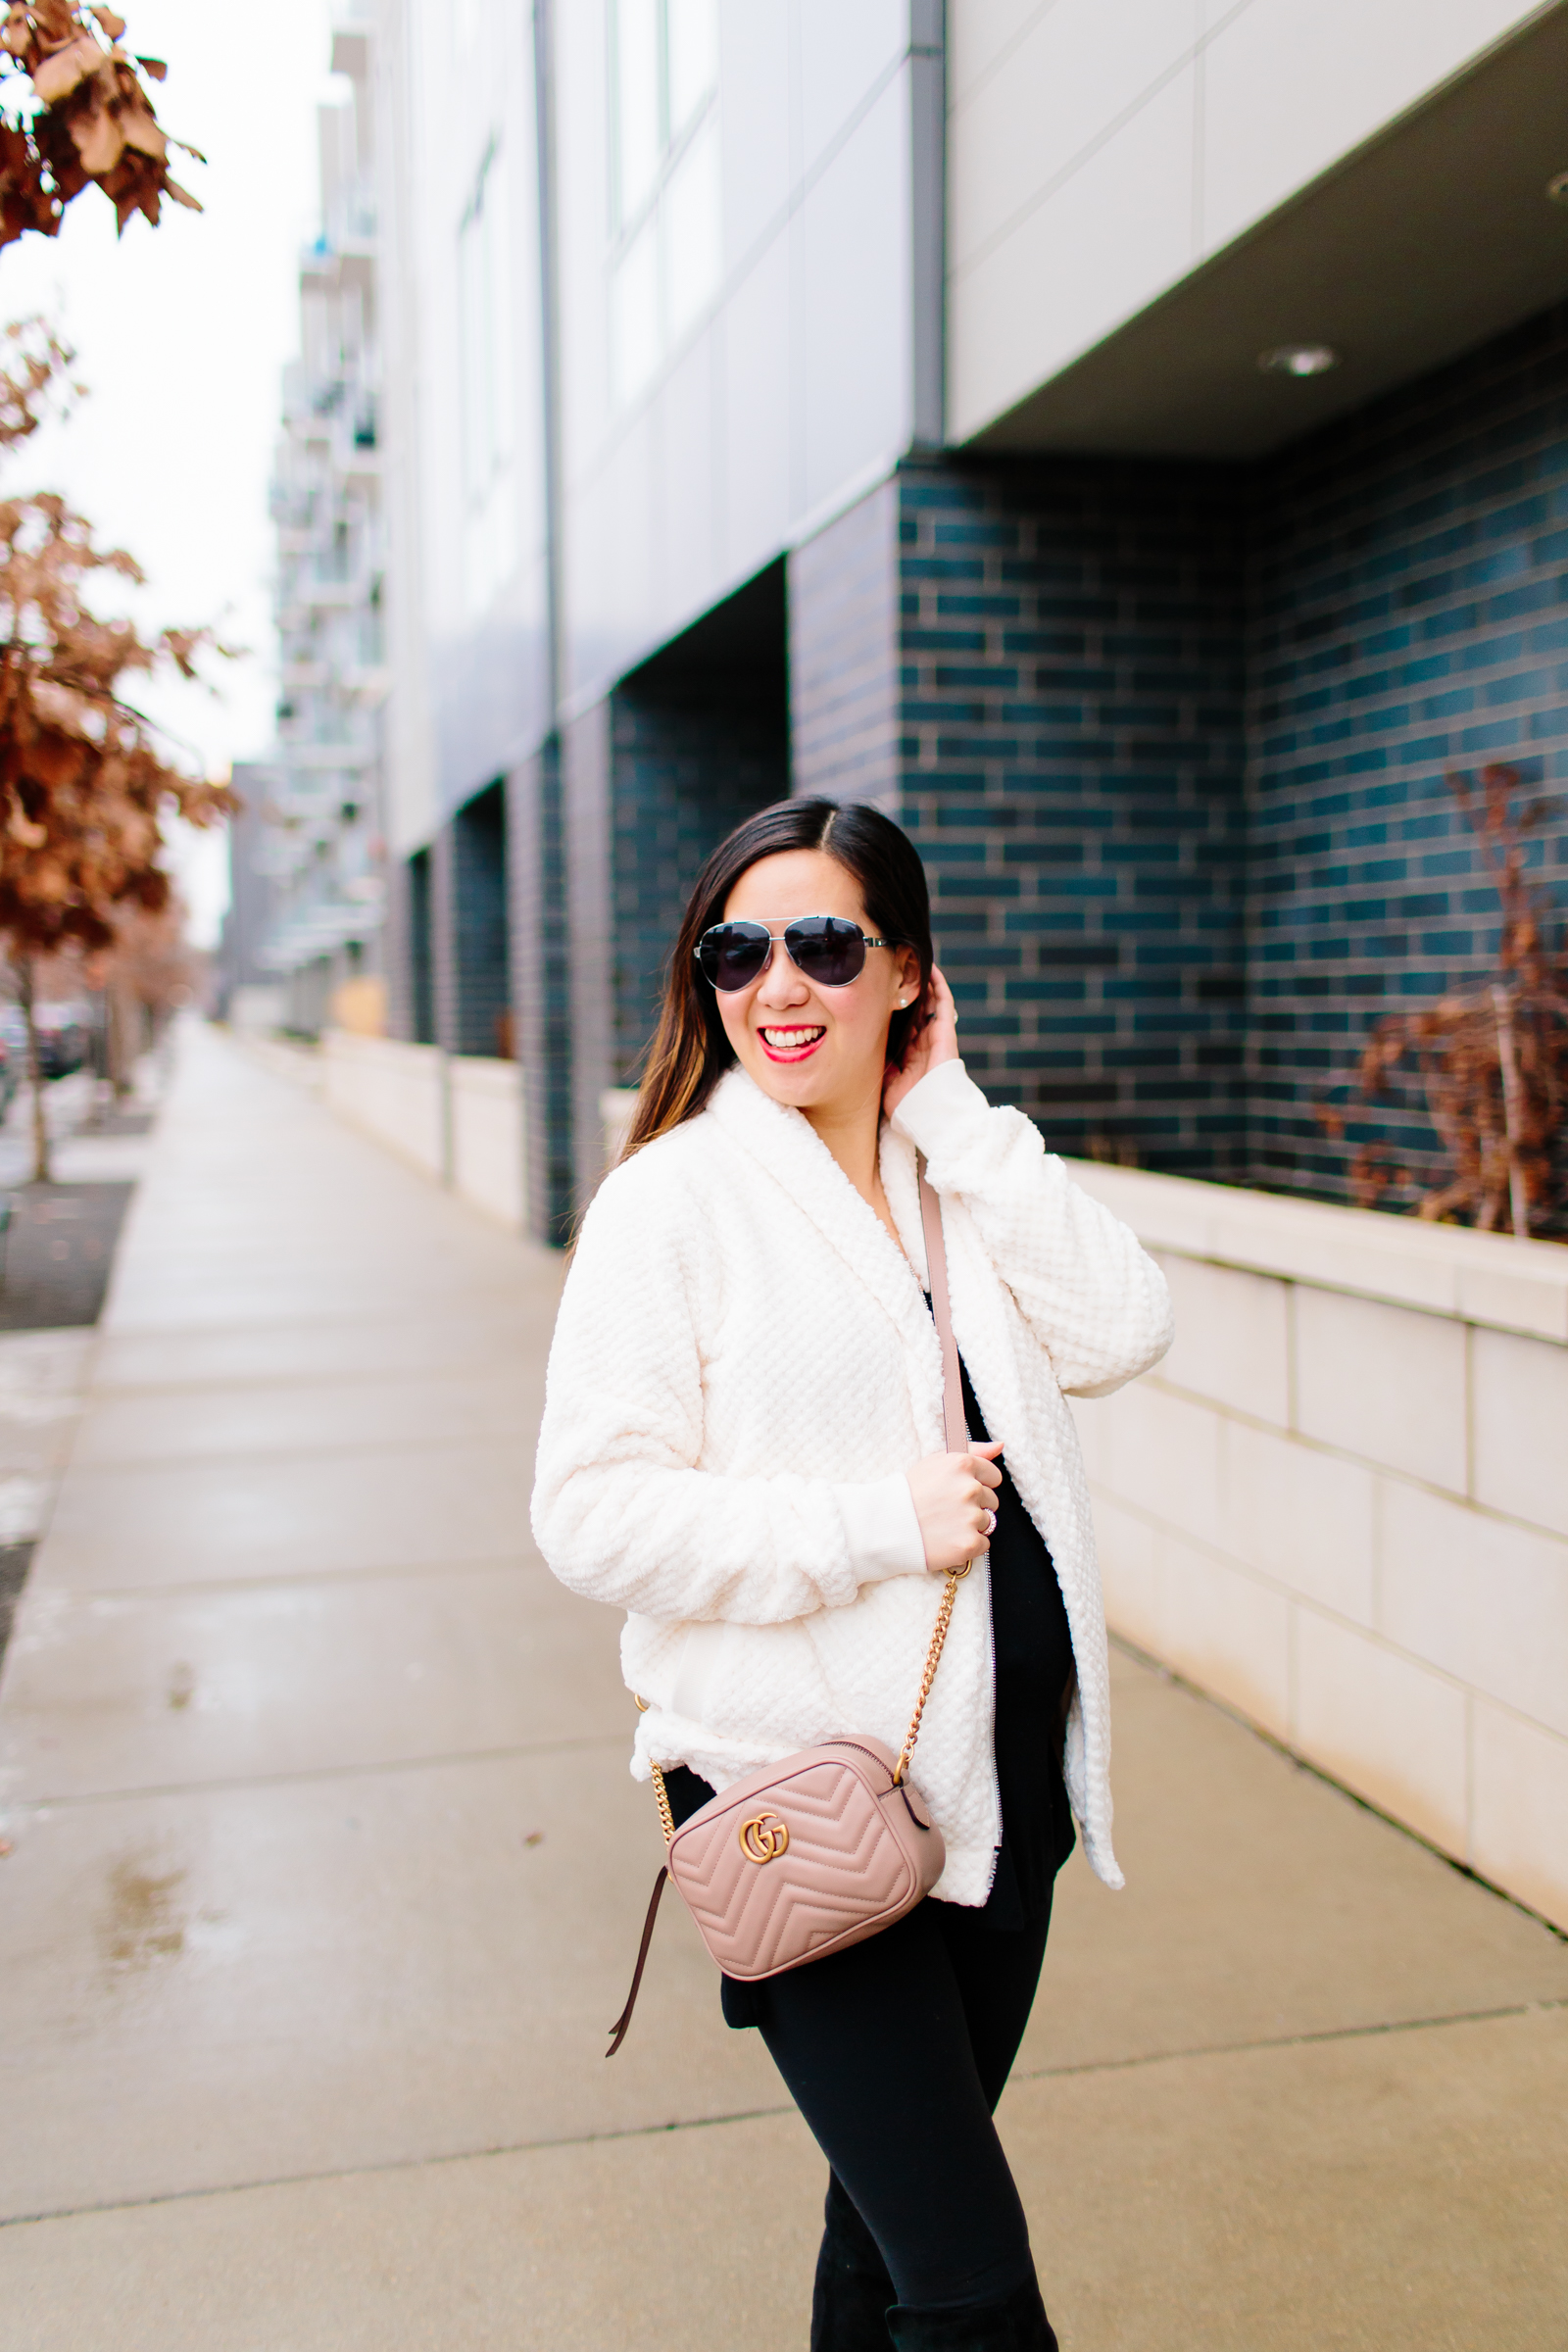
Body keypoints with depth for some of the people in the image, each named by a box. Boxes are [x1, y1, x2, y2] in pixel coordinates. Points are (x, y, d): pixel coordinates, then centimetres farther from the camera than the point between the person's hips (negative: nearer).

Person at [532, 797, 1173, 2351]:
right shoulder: (675, 1195, -11)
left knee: (898, 2215, 22)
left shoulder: (964, 1166, 7)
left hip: (1002, 1774, 6)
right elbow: (592, 1514, -16)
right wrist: (880, 1521, -20)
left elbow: (1119, 1334, -8)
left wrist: (954, 1115, -9)